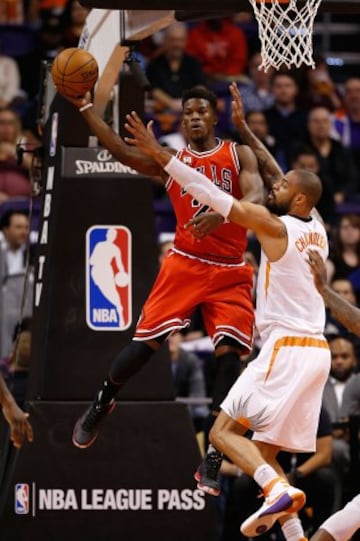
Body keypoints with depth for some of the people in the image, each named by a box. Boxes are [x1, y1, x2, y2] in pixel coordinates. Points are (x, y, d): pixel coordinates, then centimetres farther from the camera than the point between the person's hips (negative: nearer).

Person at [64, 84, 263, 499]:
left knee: (228, 352, -13)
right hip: (184, 264, 1)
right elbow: (122, 152, -8)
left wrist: (222, 214, -35)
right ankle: (101, 404, 23)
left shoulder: (239, 154, 3)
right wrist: (84, 106, -16)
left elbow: (256, 199, -14)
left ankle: (212, 461, -10)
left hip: (229, 273, -1)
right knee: (145, 342, -6)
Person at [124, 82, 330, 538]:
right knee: (264, 452, 11)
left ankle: (277, 490, -28)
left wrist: (158, 154, -12)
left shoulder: (276, 226, -8)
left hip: (286, 348, -8)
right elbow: (274, 174, 27)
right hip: (315, 351, 8)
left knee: (223, 431, -6)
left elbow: (213, 196, -12)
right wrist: (242, 128, 32)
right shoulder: (316, 229, 14)